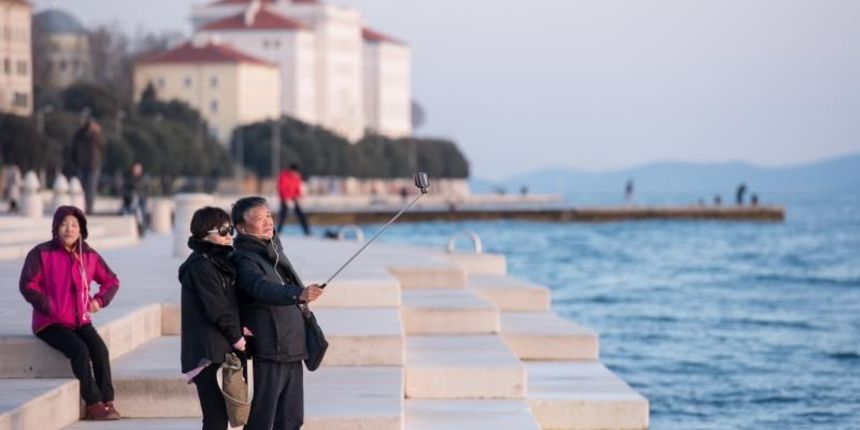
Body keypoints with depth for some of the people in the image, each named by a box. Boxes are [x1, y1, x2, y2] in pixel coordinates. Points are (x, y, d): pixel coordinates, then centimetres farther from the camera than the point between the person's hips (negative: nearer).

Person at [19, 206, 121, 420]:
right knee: (80, 350, -29)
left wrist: (99, 299, 1)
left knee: (99, 349, -25)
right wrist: (49, 308, -17)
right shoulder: (42, 253, -4)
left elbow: (111, 280, 20)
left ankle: (107, 401, -24)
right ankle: (93, 403, -26)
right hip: (50, 323, -4)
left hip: (81, 320, 4)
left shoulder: (89, 255, 8)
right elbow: (27, 285, -10)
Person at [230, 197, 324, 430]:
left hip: (292, 349, 9)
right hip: (269, 351, -9)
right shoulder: (244, 260, -14)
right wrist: (299, 294, -48)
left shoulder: (275, 249, 14)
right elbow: (263, 288, -34)